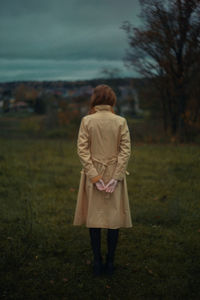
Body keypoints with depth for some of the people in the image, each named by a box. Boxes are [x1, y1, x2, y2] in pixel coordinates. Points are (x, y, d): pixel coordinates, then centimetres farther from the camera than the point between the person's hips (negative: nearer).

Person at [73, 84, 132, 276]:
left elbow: (82, 150, -9)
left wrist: (94, 177, -8)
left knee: (94, 219, 8)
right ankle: (110, 264, 13)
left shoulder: (86, 121, -5)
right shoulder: (121, 121, -3)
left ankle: (97, 264, 13)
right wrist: (116, 177, -8)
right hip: (114, 174, 0)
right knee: (114, 218, 8)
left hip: (93, 175, 0)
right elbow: (126, 151, -8)